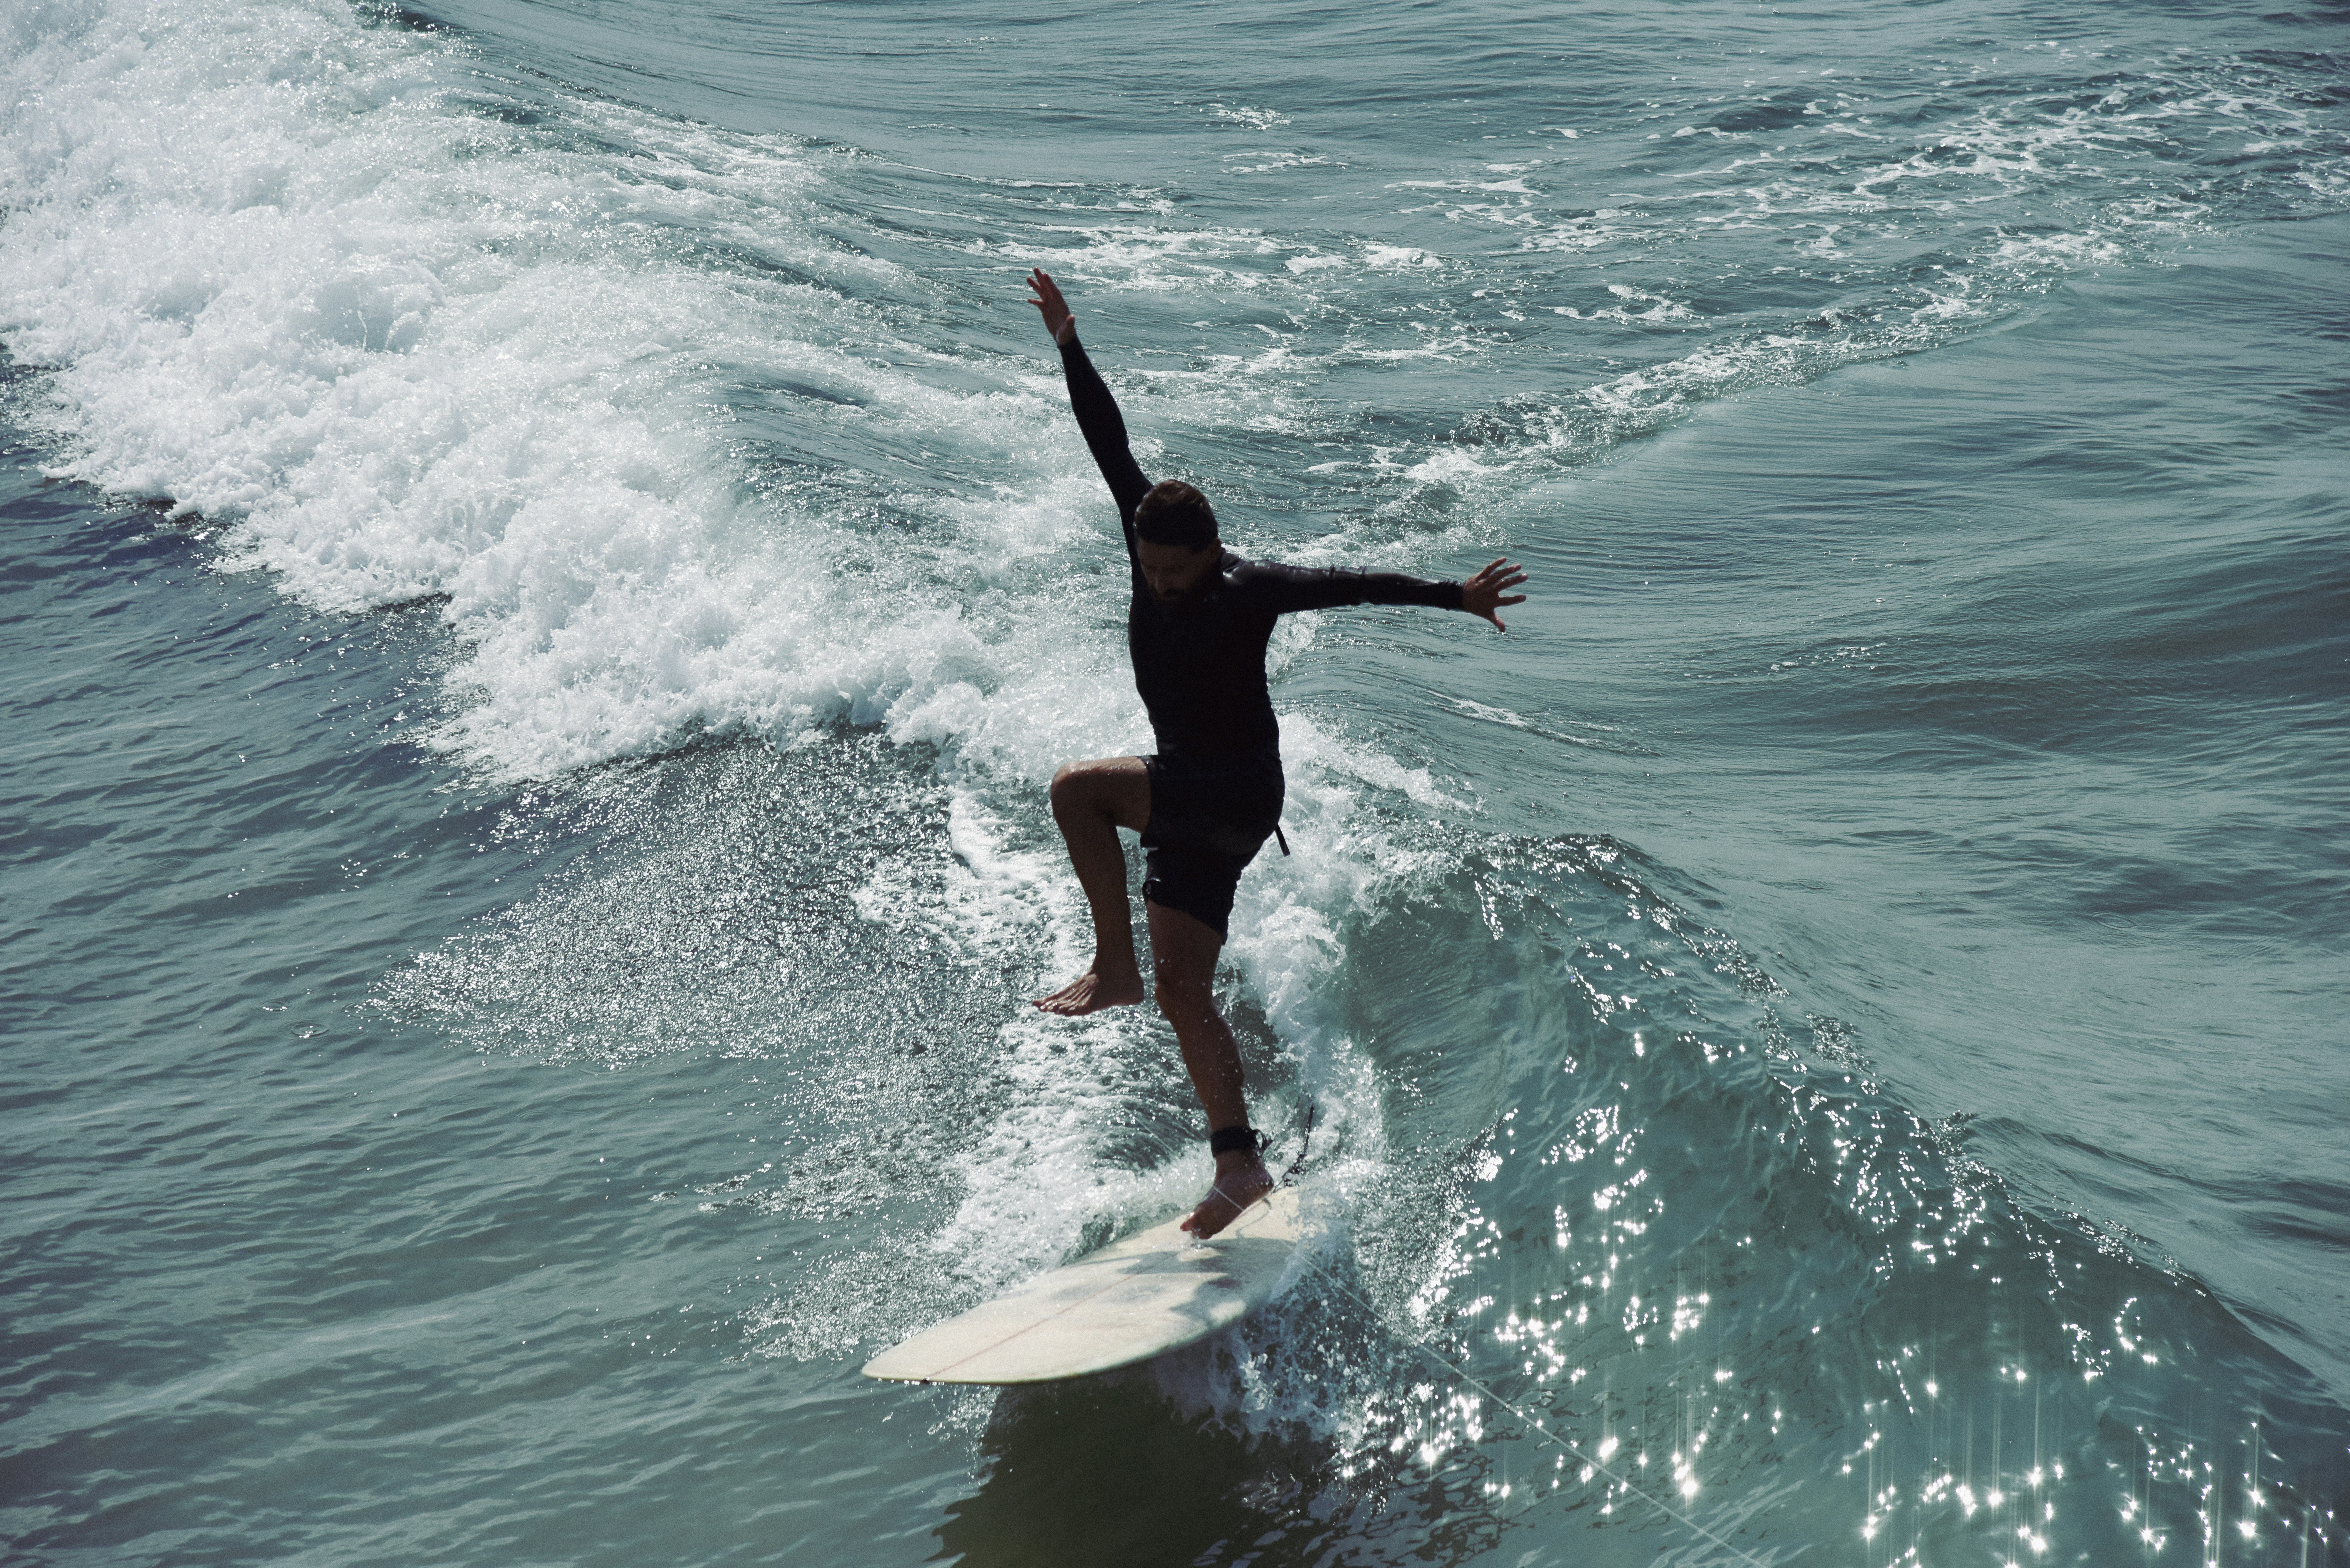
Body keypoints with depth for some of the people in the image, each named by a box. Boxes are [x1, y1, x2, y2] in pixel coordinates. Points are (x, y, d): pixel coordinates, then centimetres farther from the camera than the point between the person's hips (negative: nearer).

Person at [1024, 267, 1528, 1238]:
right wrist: (1067, 344, 1)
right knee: (1183, 992, 4)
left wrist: (1453, 598, -31)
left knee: (1077, 788, -25)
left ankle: (1112, 966, -13)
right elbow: (1111, 445, 2)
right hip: (1188, 798, 7)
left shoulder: (1248, 590, -16)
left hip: (1237, 796, -7)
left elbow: (1351, 585, -22)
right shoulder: (1148, 543, 0)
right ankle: (1241, 1166, 7)